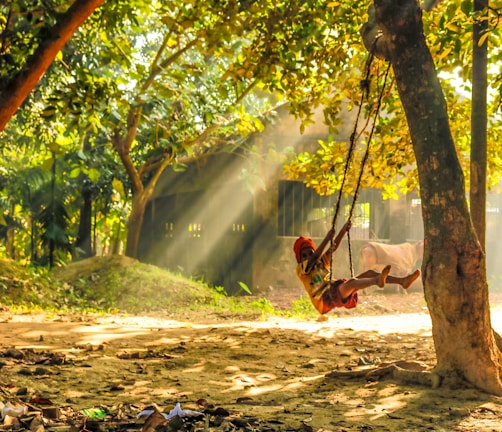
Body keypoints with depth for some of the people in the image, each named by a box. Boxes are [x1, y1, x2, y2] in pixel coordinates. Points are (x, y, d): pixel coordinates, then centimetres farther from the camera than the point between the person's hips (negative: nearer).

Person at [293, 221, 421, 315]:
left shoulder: (322, 262, 24)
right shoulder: (301, 269, 2)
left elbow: (334, 247, 11)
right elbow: (315, 257, -18)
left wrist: (344, 230, -3)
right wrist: (327, 238, -23)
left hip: (336, 291, 8)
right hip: (325, 299, -8)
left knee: (369, 273, -5)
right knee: (350, 282, -37)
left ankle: (402, 281, -19)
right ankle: (378, 281, -66)